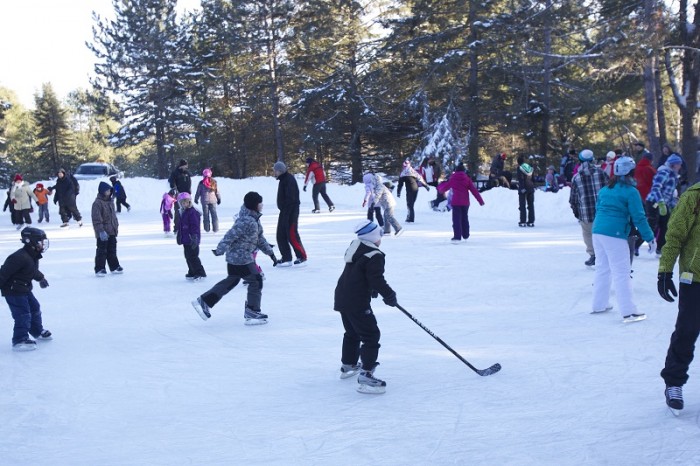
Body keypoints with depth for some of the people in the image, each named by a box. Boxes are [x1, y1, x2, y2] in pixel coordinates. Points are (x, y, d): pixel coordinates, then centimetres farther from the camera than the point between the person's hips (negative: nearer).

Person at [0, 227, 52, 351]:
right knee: (23, 314, -10)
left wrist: (40, 278, 41)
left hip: (24, 289, 10)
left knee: (35, 308, 21)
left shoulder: (33, 256, 4)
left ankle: (38, 331, 40)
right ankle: (19, 340, -2)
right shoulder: (20, 257, -28)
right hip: (13, 291, -10)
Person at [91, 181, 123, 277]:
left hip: (112, 232, 8)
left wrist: (116, 226, 21)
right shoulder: (97, 203, -16)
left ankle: (114, 266, 26)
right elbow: (96, 219, -20)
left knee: (112, 250, 17)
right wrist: (101, 231, -24)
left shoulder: (110, 202, 11)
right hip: (102, 233, -8)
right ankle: (99, 269, 2)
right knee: (101, 250, -3)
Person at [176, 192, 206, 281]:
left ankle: (200, 273, -1)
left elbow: (195, 226, -21)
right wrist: (179, 237, 25)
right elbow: (180, 227, 22)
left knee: (192, 256, -8)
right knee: (188, 257, 14)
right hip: (185, 240, 9)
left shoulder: (192, 212, -16)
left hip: (191, 240, -9)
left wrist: (194, 237, -24)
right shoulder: (182, 212, 13)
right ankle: (192, 273, 24)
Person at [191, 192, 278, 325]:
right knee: (256, 281, 0)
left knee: (231, 281, 21)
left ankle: (204, 301, 24)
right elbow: (231, 235, -26)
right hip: (241, 258, -11)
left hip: (234, 257, 11)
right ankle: (252, 312, 8)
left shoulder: (254, 219, 10)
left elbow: (259, 238, 19)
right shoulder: (247, 221, -23)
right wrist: (220, 250, -30)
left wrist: (270, 252, 20)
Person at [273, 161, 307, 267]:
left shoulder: (289, 180, -18)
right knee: (281, 236, 9)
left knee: (292, 235, -7)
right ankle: (286, 258, 14)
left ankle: (302, 257, 2)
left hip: (291, 212, -10)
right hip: (284, 211, 10)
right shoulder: (283, 179, 13)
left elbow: (290, 199, -23)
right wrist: (283, 211, 16)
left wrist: (286, 214, -24)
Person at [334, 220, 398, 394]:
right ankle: (365, 376, -11)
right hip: (357, 303, -10)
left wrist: (373, 289, 23)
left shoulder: (355, 247, 10)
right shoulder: (374, 256, -19)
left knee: (352, 332, 27)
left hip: (343, 298, 10)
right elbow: (377, 280, -23)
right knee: (371, 336, -6)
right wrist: (389, 296, -9)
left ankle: (348, 365, 43)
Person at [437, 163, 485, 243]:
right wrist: (480, 200, 2)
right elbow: (474, 190, -1)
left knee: (456, 219, -4)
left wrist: (440, 186, 34)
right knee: (465, 218, 20)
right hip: (465, 202, 3)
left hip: (456, 202, -2)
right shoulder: (467, 179, 1)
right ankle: (465, 235, 29)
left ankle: (457, 237, -15)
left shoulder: (452, 179, -1)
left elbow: (444, 188, 11)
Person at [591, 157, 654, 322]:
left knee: (602, 269, 18)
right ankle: (628, 311, -4)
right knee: (621, 273, -4)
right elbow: (638, 217, -10)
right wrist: (649, 237, -2)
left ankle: (599, 305, 24)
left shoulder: (605, 189, 12)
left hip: (597, 231, 7)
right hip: (615, 235, -7)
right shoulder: (631, 192, -8)